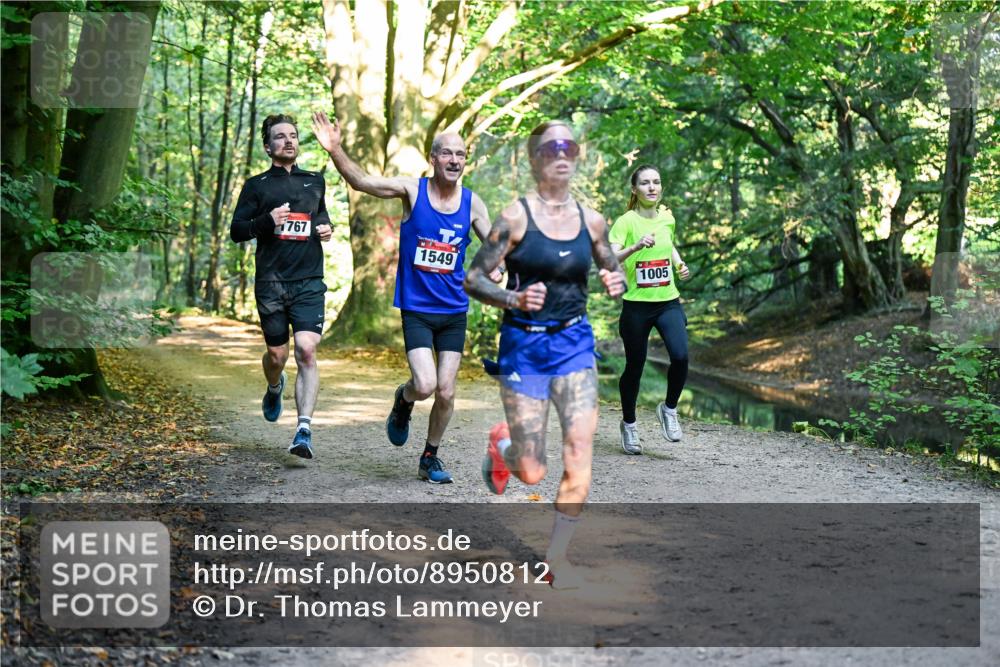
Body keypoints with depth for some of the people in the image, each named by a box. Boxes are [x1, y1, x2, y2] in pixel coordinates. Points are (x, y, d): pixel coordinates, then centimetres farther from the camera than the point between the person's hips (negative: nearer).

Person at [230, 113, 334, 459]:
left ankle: (304, 430, -19)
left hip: (309, 281, 1)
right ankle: (274, 389, 44)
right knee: (277, 355, 7)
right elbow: (236, 230, 4)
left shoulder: (315, 181, 16)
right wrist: (267, 220, -14)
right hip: (271, 282, -1)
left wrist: (327, 228, 9)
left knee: (306, 350, -16)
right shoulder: (257, 185, 7)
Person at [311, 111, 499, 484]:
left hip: (454, 311, 3)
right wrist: (335, 151, -29)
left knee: (446, 392, 4)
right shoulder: (412, 190, -6)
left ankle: (430, 458, 25)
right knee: (425, 385, -17)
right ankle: (403, 402, 20)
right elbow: (360, 181, -13)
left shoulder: (472, 203, 1)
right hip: (416, 309, -3)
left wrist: (496, 268, -16)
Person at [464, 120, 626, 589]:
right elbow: (473, 279, -8)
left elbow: (612, 270, 18)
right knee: (532, 474, 0)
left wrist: (616, 282, -6)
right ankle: (502, 444, 37)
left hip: (574, 343, 3)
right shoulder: (516, 216, -9)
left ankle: (557, 557, 6)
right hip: (524, 344, -3)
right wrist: (514, 299, -25)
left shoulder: (591, 220, 3)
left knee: (580, 454, -10)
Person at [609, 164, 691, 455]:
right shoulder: (625, 222, -10)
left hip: (668, 302, 3)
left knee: (681, 357, -17)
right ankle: (629, 425, 28)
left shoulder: (667, 218, 6)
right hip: (636, 304, -3)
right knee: (634, 368, 6)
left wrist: (679, 264, 10)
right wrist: (636, 246, -39)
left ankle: (669, 409, 9)